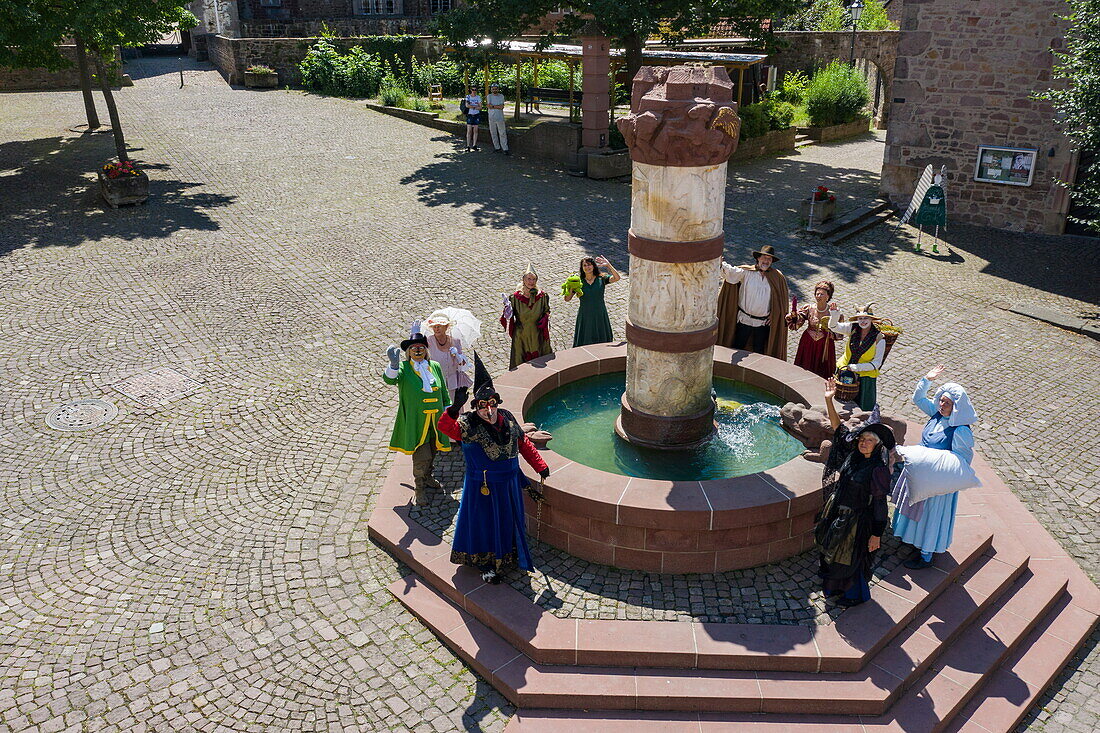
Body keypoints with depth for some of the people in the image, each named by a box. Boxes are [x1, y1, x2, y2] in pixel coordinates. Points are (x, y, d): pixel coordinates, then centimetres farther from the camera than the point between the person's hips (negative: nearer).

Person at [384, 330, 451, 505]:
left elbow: (444, 391, 16)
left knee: (432, 452, 20)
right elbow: (390, 379, -28)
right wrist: (394, 364, -47)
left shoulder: (435, 366, 8)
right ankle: (419, 488, 14)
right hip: (415, 421, -5)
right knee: (421, 456, -7)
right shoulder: (403, 368, -6)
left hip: (436, 420, 5)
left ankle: (427, 477, 45)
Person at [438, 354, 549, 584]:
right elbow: (446, 426, -40)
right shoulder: (469, 425, -20)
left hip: (510, 483, 5)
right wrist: (455, 408, -58)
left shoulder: (507, 419, -5)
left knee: (509, 519, 22)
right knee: (485, 522, 10)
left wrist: (540, 466, 10)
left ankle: (507, 556, 48)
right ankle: (486, 565, 33)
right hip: (483, 487, -5)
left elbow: (524, 443, 8)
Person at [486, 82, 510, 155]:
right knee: (493, 133, 7)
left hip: (500, 117, -1)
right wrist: (498, 106, -10)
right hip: (491, 118, 1)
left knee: (502, 134, -4)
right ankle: (497, 147, 17)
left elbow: (502, 107, -7)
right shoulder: (489, 96, 4)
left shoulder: (501, 96, 4)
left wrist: (493, 106, -10)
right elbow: (489, 106, -9)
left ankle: (505, 149, -4)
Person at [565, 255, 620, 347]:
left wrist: (608, 265, -23)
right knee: (584, 342, 5)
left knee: (601, 341, 8)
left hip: (600, 316, 0)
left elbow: (616, 278, -20)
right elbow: (567, 298, -6)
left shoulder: (601, 279, -3)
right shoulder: (579, 282, -4)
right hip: (585, 317, 0)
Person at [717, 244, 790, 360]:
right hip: (744, 319, -2)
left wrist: (775, 314, 2)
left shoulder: (777, 277, 0)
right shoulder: (746, 272, -7)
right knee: (738, 347, 9)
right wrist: (721, 265, -46)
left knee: (759, 351, 14)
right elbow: (731, 273, -24)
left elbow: (784, 297, 9)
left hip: (764, 323, 2)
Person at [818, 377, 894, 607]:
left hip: (857, 522, -6)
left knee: (851, 560, 14)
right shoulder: (851, 456, -6)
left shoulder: (878, 470, -23)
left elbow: (880, 505, -19)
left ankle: (856, 595, 39)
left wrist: (876, 535, -18)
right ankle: (837, 586, 51)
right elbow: (838, 427, -5)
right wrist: (828, 400, -15)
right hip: (836, 517, 7)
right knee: (834, 555, 25)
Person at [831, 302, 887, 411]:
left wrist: (856, 368, -21)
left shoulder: (879, 338, -11)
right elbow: (834, 327, -19)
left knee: (863, 408, 6)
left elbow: (876, 363, -10)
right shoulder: (853, 328, -5)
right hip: (844, 372, 2)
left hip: (865, 377, -2)